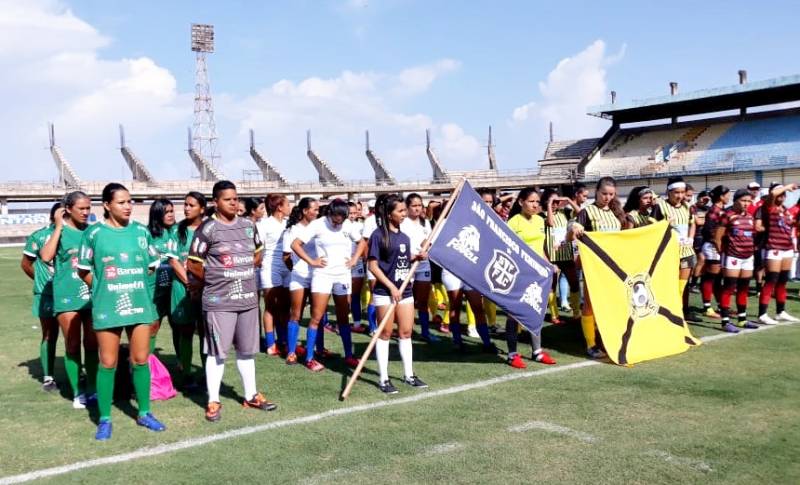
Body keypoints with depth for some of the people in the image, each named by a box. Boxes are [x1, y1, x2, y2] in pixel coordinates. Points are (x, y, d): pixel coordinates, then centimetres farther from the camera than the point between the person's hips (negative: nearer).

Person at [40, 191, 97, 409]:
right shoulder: (59, 231, -3)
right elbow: (46, 257, -20)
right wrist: (59, 226, -16)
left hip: (92, 295, 3)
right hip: (67, 296, -3)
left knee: (92, 345, 9)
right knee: (73, 347, 4)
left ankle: (92, 390, 19)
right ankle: (77, 393, 14)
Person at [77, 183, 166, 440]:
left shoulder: (142, 231, 3)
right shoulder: (94, 233, -5)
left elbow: (152, 265, 14)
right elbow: (84, 270, 4)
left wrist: (135, 284, 7)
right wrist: (103, 288, 2)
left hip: (140, 304, 3)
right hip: (108, 306, -2)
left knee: (141, 360, 9)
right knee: (108, 363, 4)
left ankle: (144, 413, 22)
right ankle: (104, 419, 16)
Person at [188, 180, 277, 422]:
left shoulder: (248, 225, 9)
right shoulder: (208, 228, -8)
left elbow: (258, 253, 23)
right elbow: (193, 264, -7)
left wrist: (244, 273, 11)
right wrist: (214, 281, 3)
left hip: (248, 298, 6)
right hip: (219, 301, -5)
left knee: (246, 350, 14)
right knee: (217, 351, 0)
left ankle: (251, 396, 25)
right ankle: (213, 401, 11)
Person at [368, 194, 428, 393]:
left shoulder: (404, 237, 10)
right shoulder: (378, 235, -9)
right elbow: (373, 266, -12)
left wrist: (417, 257, 0)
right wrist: (391, 287, -17)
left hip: (405, 290, 6)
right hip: (385, 291, -6)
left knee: (406, 332, 10)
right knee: (385, 333, 1)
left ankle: (409, 375, 21)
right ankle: (384, 379, 8)